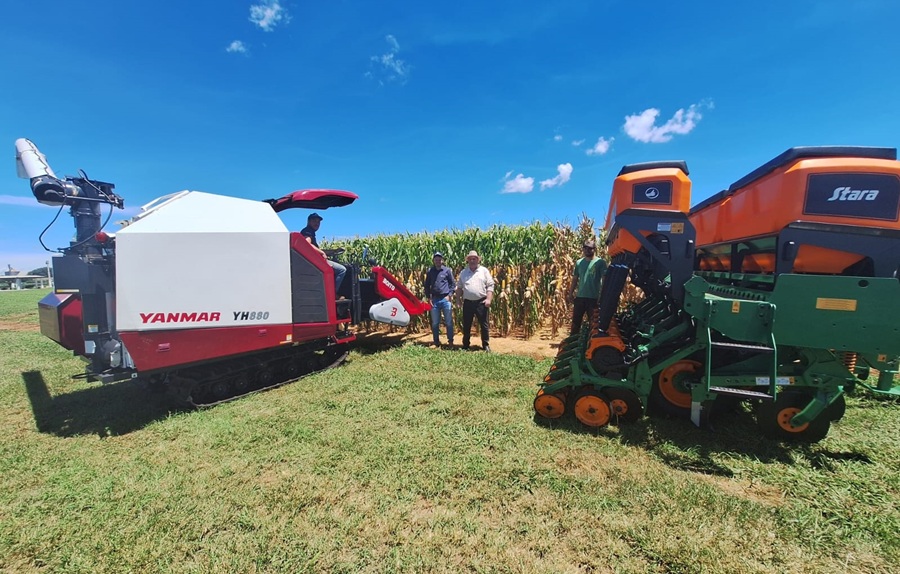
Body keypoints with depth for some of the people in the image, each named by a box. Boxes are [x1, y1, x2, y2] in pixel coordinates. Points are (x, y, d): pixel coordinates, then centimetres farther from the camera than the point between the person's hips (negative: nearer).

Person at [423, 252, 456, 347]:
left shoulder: (447, 270, 1)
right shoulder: (430, 272, 7)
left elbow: (453, 284, 3)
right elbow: (427, 286, 13)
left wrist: (449, 295, -6)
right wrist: (429, 297, 4)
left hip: (445, 299, -2)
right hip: (434, 299, 2)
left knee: (449, 322, 3)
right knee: (435, 323, 9)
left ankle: (450, 341, 15)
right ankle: (436, 342, 20)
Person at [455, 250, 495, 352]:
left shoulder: (484, 271, 2)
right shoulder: (463, 272, 10)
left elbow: (490, 286, -2)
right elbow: (459, 287, 13)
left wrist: (488, 299, -12)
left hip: (481, 302, -2)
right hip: (467, 302, 2)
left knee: (484, 324, 2)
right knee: (466, 325, 9)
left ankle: (485, 345, 14)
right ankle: (465, 345, 22)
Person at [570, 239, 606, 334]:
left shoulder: (600, 262, -5)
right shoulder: (579, 262, 8)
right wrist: (571, 293, 8)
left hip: (594, 298, -4)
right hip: (580, 297, 4)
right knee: (575, 321, 12)